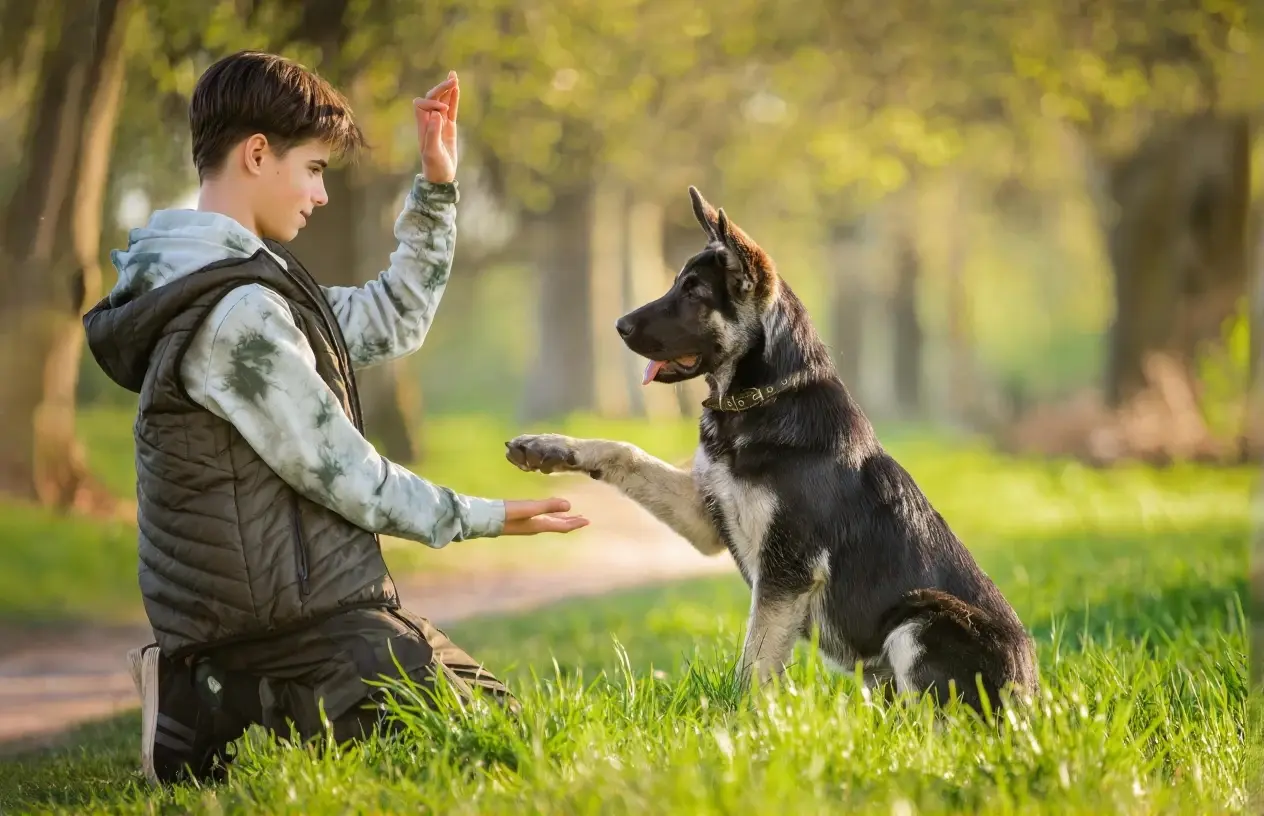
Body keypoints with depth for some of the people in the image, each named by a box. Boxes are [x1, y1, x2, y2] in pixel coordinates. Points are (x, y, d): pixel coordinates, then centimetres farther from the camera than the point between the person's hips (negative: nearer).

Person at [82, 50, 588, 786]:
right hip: (291, 619, -11)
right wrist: (482, 519, -5)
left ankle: (217, 702, 9)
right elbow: (342, 475, -17)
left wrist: (437, 188, 15)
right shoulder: (235, 312, -20)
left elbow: (393, 321, 22)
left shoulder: (251, 284, 13)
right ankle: (214, 726, -8)